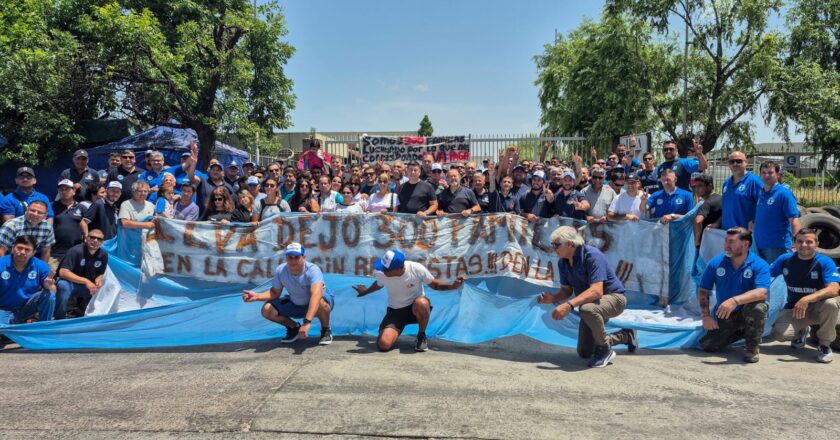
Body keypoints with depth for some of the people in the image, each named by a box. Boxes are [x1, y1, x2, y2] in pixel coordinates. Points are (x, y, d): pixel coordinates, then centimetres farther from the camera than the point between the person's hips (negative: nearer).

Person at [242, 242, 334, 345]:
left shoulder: (312, 270, -33)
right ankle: (294, 328, 12)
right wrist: (257, 296, -22)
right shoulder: (280, 270, -17)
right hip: (295, 304, 5)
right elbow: (275, 292, -2)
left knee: (321, 303, -40)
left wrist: (307, 321, -60)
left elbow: (316, 295, -48)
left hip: (315, 305, -5)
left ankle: (326, 331, -8)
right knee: (267, 310, -14)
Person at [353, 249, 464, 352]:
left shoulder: (417, 269, -23)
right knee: (384, 344, -24)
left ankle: (422, 336, -11)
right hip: (395, 311, 1)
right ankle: (395, 331, 14)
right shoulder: (381, 274, -16)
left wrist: (453, 286, -24)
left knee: (421, 303, -41)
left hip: (416, 309, -1)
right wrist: (366, 291, 29)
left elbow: (434, 284, -7)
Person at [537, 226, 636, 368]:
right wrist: (553, 298, -18)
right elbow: (566, 290, 4)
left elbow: (596, 291, -38)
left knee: (587, 309, -42)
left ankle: (605, 350, -16)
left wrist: (569, 305, -47)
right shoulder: (563, 262, -5)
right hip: (590, 302, 8)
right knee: (584, 352, 13)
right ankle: (626, 336, 35)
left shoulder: (592, 256, -29)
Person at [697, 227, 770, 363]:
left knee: (758, 305, -37)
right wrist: (706, 316, -10)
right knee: (707, 345, -12)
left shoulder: (760, 265, -16)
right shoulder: (716, 263, -6)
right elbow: (703, 290, 0)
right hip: (723, 316, 3)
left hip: (748, 314, -3)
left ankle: (752, 346, -9)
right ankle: (739, 332, 22)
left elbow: (762, 292, -32)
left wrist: (735, 301, -45)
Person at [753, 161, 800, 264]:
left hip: (778, 246, -7)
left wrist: (795, 245, -23)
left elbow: (794, 221, -15)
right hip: (760, 246, 7)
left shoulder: (784, 194, -9)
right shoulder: (760, 194, 12)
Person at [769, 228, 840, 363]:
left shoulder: (825, 262, -13)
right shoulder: (785, 259, -4)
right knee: (779, 333, -27)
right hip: (793, 308, 2)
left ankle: (824, 345, -11)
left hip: (818, 308, -1)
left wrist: (807, 299, -41)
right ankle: (800, 333, 15)